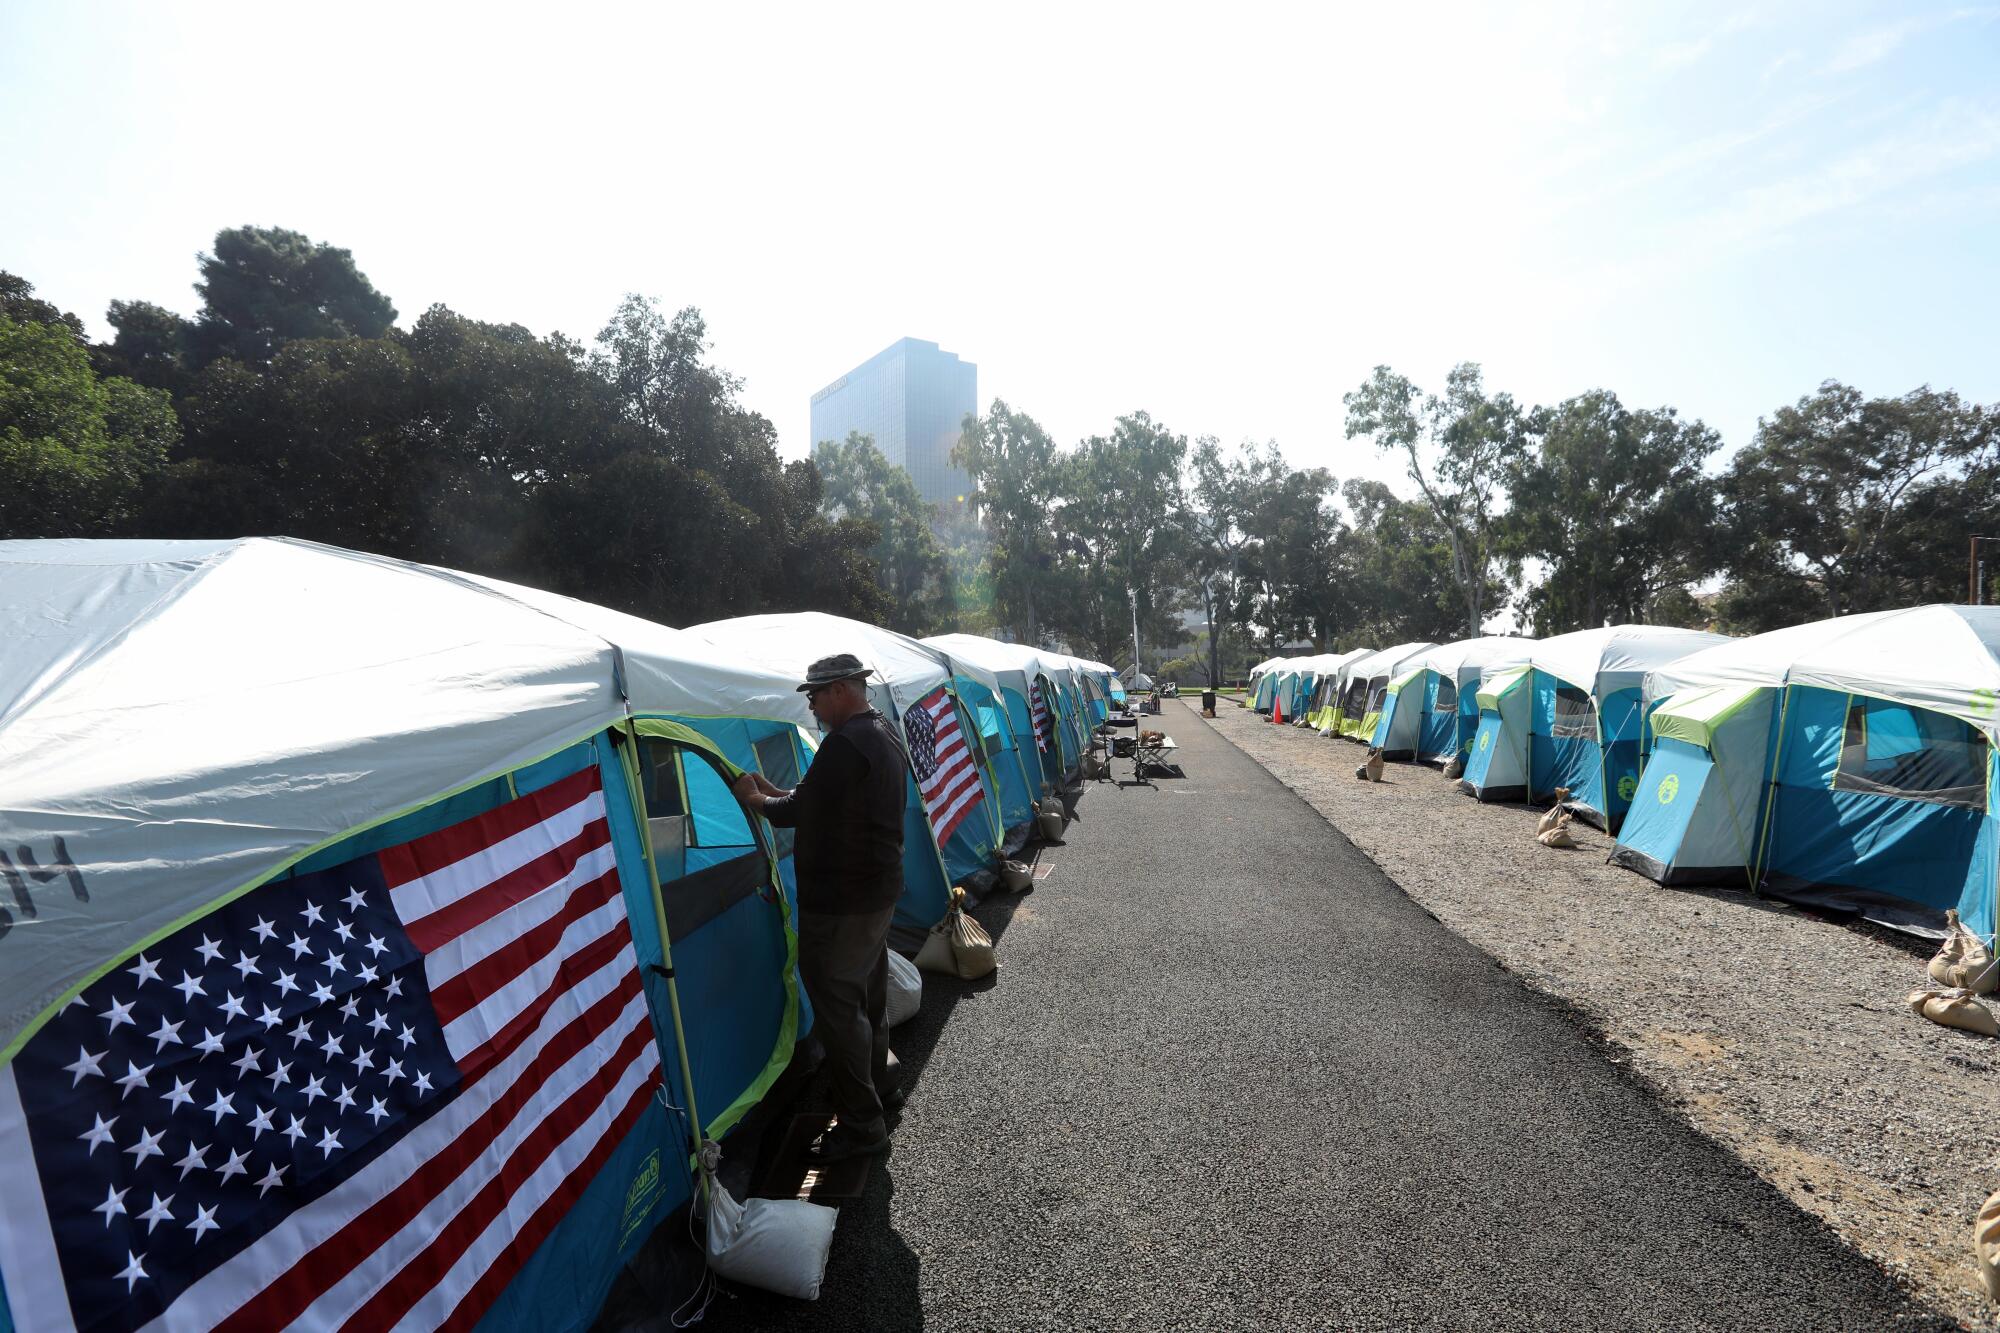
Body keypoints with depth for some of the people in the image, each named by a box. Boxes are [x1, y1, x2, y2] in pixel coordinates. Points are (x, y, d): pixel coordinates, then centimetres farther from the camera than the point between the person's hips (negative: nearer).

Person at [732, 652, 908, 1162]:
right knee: (866, 994, 23)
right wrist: (773, 791, 14)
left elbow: (800, 812, -19)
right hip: (880, 890, 11)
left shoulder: (845, 743, -23)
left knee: (837, 1005, 1)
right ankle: (876, 1087, 41)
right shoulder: (884, 734, 10)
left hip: (840, 902, -11)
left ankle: (861, 1126, 12)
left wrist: (757, 801, 0)